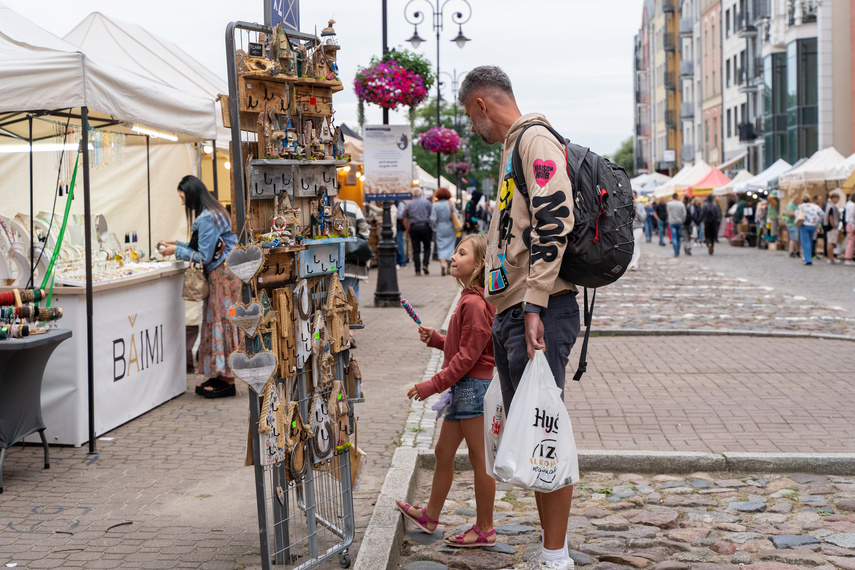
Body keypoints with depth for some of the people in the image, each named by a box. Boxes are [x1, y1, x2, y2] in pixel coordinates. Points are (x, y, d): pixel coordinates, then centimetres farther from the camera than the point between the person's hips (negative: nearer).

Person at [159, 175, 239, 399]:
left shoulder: (207, 219, -18)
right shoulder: (212, 213, 14)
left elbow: (204, 256, -17)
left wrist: (177, 251, -7)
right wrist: (178, 245, 16)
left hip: (222, 275, -10)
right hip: (218, 275, 10)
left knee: (222, 325, -6)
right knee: (214, 323, 11)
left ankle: (227, 382, -2)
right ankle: (218, 376, 16)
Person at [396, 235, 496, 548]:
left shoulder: (474, 304, -19)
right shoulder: (470, 299, 13)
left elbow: (468, 355, -20)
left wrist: (434, 385, -18)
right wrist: (435, 339, 9)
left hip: (473, 386, -11)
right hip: (463, 389, 11)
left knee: (480, 458, 0)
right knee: (443, 452, 19)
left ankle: (485, 529, 10)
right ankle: (430, 515, 34)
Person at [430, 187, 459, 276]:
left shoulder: (435, 205, -6)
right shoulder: (451, 204, -3)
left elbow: (433, 219, -8)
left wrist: (434, 228, 6)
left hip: (440, 229, -1)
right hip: (450, 229, 1)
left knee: (441, 247, 2)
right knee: (450, 246, 10)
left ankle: (442, 262, -25)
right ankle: (449, 268, 12)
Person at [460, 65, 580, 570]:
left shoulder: (536, 139, -7)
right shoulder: (514, 146, 23)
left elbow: (554, 225, -19)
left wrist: (534, 307, -24)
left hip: (540, 313, -10)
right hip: (511, 314, 10)